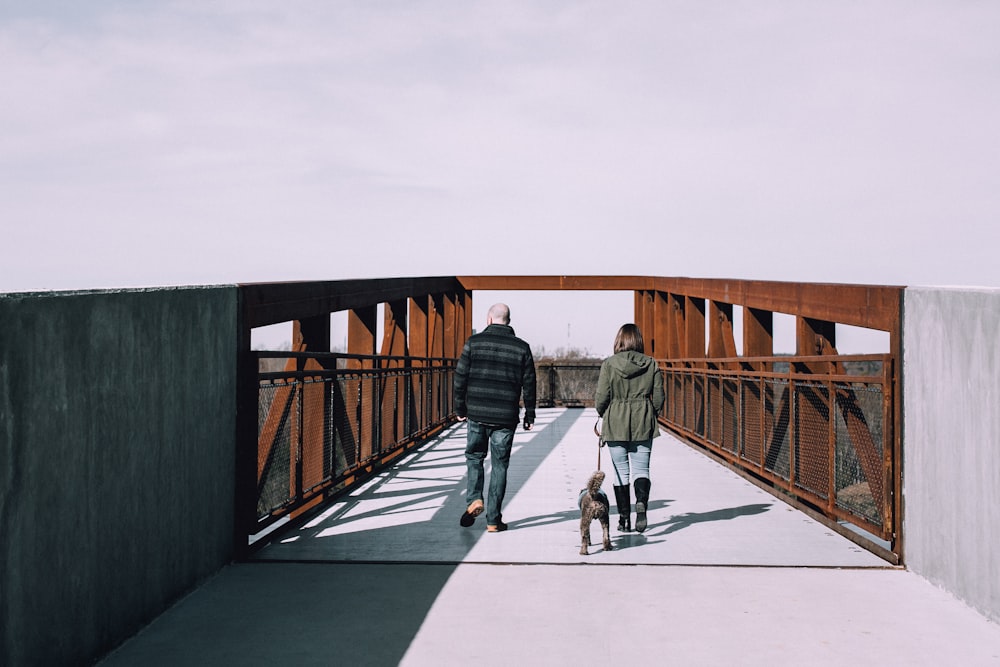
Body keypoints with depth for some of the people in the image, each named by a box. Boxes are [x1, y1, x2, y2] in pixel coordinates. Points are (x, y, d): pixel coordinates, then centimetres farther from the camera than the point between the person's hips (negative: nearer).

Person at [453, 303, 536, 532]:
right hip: (506, 418, 0)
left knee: (474, 457, 20)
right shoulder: (521, 347, 2)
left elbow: (460, 378, -1)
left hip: (477, 413, 0)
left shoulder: (474, 342, -1)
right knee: (499, 465, 7)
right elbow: (529, 385, 4)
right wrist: (529, 416, 13)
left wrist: (460, 408, 10)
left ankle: (474, 499, -1)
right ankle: (493, 520, 9)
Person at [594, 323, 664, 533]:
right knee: (641, 469, 7)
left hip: (615, 424, -1)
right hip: (643, 425, 1)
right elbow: (658, 397, 2)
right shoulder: (651, 364, 0)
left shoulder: (609, 364, -7)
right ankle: (641, 502, -19)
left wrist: (603, 415, 13)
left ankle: (624, 518, 9)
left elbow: (601, 398, -7)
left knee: (621, 472, 7)